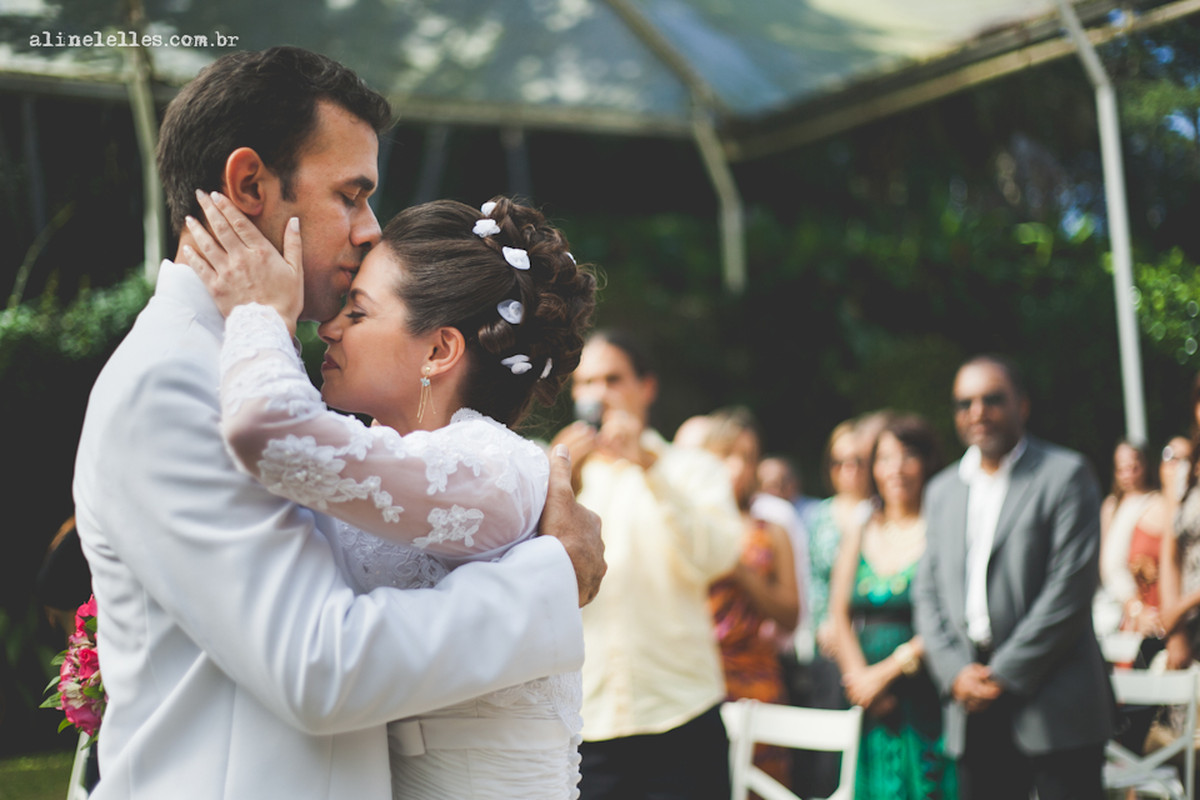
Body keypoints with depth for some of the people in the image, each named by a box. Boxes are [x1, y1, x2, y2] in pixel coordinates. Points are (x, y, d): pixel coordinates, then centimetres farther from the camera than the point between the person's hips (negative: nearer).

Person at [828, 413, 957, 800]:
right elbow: (839, 615, 8)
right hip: (867, 701, 4)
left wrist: (888, 670, -12)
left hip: (924, 699, -4)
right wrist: (859, 675, -7)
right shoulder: (859, 533, 12)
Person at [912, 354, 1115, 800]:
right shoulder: (942, 491, 16)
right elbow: (927, 593, 12)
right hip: (973, 710, 5)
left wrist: (1005, 674, -11)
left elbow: (1071, 588, -10)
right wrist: (956, 672, -4)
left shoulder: (1065, 475, -2)